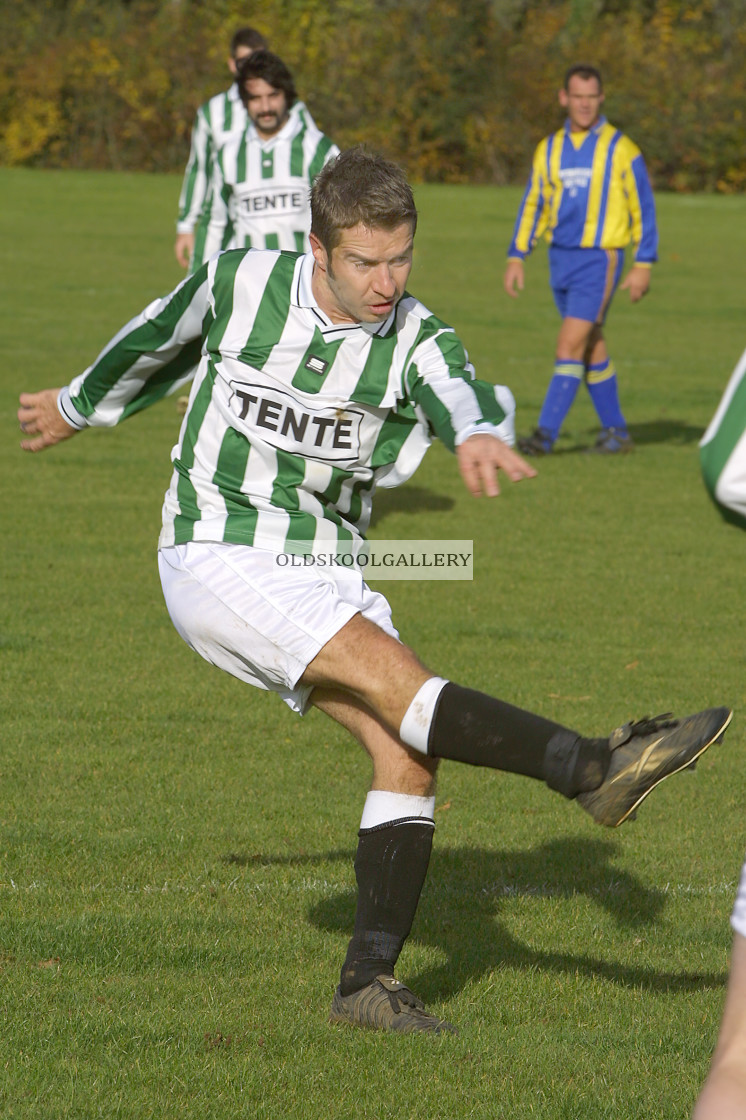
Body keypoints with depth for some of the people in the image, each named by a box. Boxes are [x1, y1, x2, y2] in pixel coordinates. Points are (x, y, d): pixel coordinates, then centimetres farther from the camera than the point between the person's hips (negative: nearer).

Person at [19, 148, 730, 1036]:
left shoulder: (414, 340, -9)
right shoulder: (240, 284, -9)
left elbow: (460, 392, -33)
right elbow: (161, 338, 13)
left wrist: (479, 434, -58)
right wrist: (77, 406, 29)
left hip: (325, 573, 4)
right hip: (217, 558, -4)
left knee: (406, 753, -11)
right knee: (392, 675, -25)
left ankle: (368, 980, -5)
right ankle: (591, 768, -33)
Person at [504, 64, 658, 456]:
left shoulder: (620, 148, -6)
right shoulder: (549, 149, 8)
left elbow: (643, 207, -3)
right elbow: (533, 204, 15)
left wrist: (643, 265, -7)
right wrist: (516, 257, 9)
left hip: (600, 258, -6)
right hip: (561, 259, 6)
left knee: (571, 344, -13)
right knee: (591, 347, 11)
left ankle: (546, 433, -15)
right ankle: (615, 431, 21)